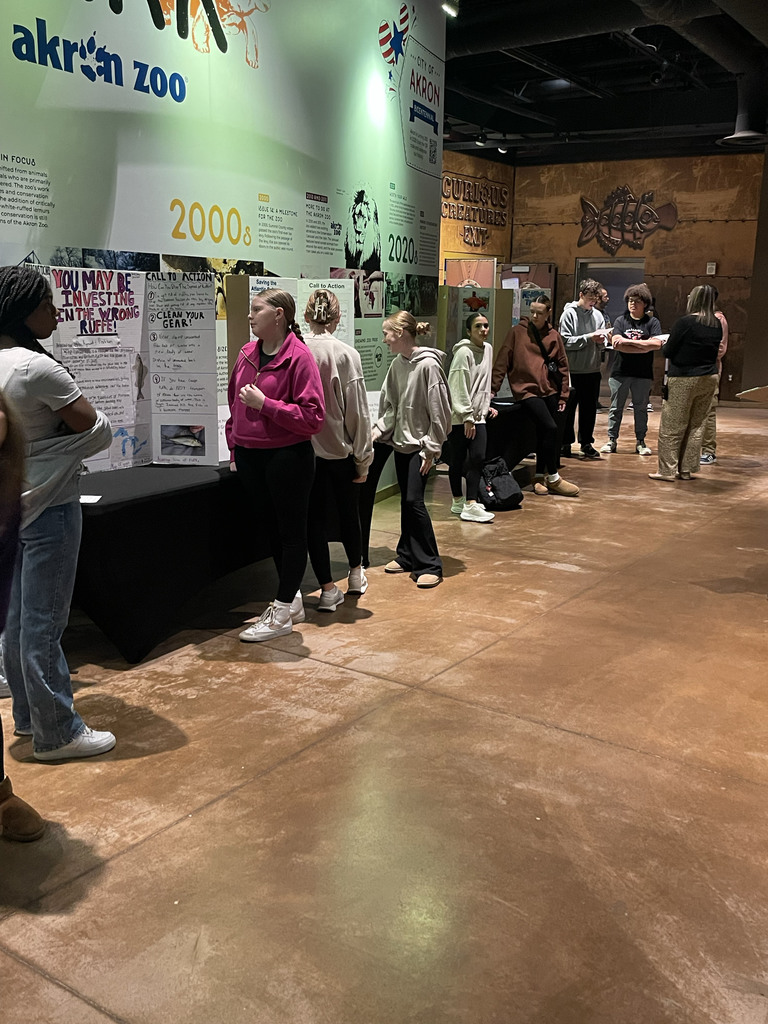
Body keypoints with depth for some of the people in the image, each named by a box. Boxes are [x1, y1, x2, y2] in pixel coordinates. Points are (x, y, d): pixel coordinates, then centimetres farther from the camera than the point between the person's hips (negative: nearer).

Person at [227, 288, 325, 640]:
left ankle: (281, 614, 14)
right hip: (250, 458, 8)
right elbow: (235, 403, 18)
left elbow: (313, 417, -19)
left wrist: (265, 404, -20)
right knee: (270, 528, 17)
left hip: (287, 458, -8)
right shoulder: (247, 354, 8)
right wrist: (235, 447, 14)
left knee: (291, 532, 5)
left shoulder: (298, 357, -13)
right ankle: (292, 600, 33)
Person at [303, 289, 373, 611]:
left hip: (304, 448, 1)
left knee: (315, 517, 9)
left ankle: (328, 589, 11)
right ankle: (356, 574, 36)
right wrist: (363, 459, 0)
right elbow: (357, 412, -8)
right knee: (348, 512, 18)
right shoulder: (346, 354, -11)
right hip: (341, 449, -1)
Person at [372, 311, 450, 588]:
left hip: (420, 445, -7)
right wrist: (376, 432, 1)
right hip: (400, 441, 7)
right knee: (406, 502, 13)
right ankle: (407, 556, 24)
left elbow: (439, 410, -16)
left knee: (414, 501, -10)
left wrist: (432, 448, -15)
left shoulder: (429, 364, -16)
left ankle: (430, 565, -2)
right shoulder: (397, 364, 6)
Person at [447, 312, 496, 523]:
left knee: (478, 459, 2)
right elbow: (459, 388, -17)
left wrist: (487, 406, 19)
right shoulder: (464, 353, -14)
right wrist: (467, 417, -18)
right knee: (458, 460, 2)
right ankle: (459, 502, 13)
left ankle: (470, 504, 8)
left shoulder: (488, 349, 11)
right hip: (460, 417, -7)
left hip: (477, 415, 7)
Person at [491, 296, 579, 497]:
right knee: (550, 428, -17)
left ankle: (540, 477, 20)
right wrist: (493, 389, -5)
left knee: (545, 435, 5)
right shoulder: (517, 332, 0)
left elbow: (562, 366, 13)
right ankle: (553, 478, -5)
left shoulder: (553, 336, 9)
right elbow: (502, 361, 0)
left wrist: (563, 396, 9)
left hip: (549, 391, 4)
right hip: (527, 390, -4)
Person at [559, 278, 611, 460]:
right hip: (572, 370, -4)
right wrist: (589, 337, -17)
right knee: (569, 408, 4)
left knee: (589, 409, 8)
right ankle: (566, 443, 14)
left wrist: (601, 340, -10)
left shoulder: (598, 315, 10)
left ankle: (586, 443, 18)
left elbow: (601, 346, 12)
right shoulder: (569, 314, -4)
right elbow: (566, 341, -13)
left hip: (593, 370, 4)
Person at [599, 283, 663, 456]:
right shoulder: (620, 320, 5)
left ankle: (640, 441, 16)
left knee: (641, 408, 7)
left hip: (643, 374, -1)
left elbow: (656, 344, -13)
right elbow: (616, 344, -9)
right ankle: (612, 440, 15)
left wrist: (629, 341, -15)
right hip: (620, 371, 1)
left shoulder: (652, 322, 2)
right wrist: (643, 347, -13)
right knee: (616, 407, 6)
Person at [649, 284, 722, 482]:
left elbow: (668, 352, -10)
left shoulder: (685, 322, -15)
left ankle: (667, 470, 2)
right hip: (709, 378, 6)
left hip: (683, 380, -6)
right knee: (696, 425, 12)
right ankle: (686, 470, 16)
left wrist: (664, 345, 11)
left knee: (672, 427, 1)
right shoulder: (717, 325, 4)